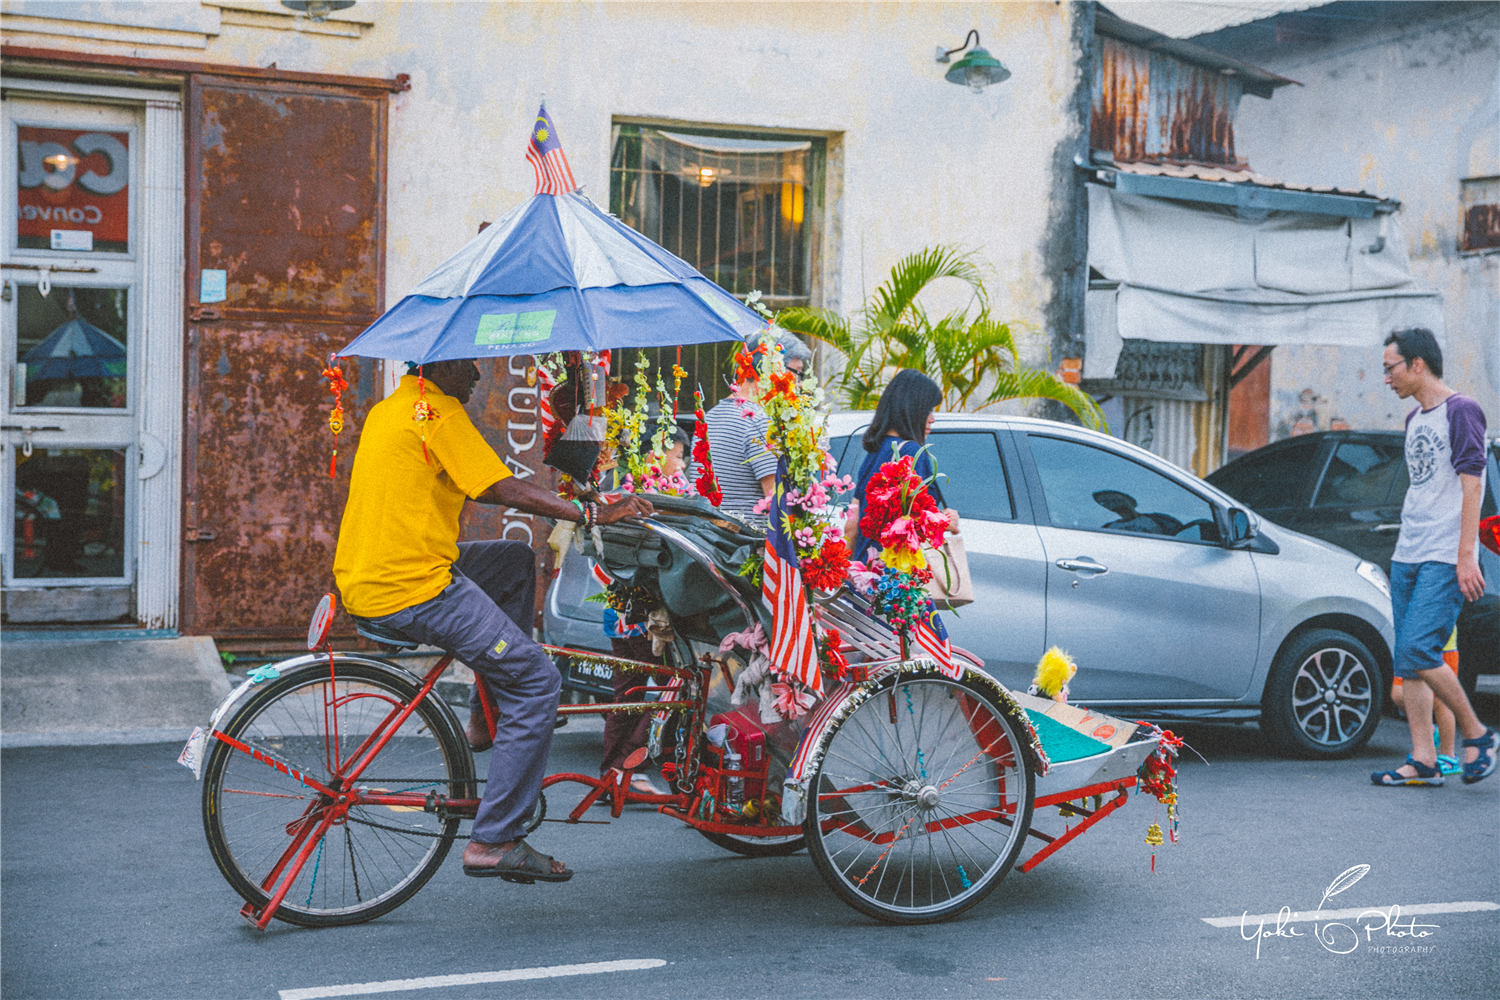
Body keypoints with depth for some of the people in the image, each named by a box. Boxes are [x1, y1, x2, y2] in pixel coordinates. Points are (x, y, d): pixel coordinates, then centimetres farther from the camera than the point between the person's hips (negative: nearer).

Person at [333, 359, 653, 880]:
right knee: (538, 680, -5)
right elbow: (504, 490, -15)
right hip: (412, 590, -10)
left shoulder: (388, 409, 19)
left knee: (516, 560, 25)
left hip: (363, 576, 10)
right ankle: (494, 842, -4)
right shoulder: (439, 412, -10)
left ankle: (486, 718, 23)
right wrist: (592, 514, -11)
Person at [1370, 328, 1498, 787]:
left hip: (1444, 559, -8)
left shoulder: (1461, 411, -5)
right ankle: (1423, 761, 6)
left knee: (1418, 651, -17)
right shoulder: (1414, 420, 19)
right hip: (1406, 558, 8)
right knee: (1407, 662, 3)